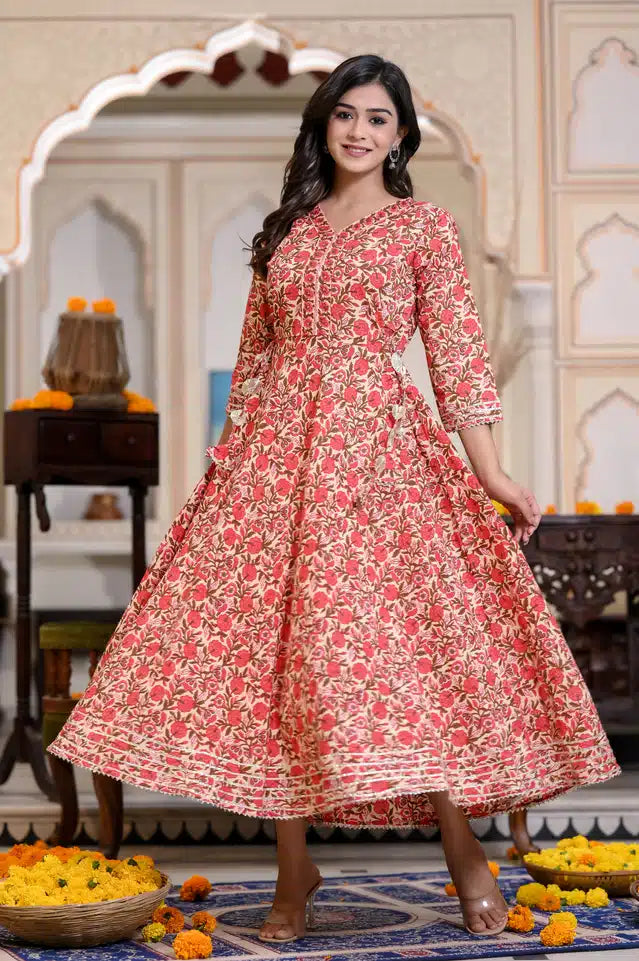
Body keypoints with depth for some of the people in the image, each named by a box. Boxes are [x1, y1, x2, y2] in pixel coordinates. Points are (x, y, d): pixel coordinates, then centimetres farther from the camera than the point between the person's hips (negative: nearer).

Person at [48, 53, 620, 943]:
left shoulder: (424, 227, 5)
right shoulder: (287, 229, 16)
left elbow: (457, 352, -3)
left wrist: (491, 473, -11)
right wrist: (231, 453, 14)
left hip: (378, 447, -4)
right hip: (277, 447, 4)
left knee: (402, 635, -11)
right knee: (270, 633, -1)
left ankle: (462, 846, 4)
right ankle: (293, 867, 8)